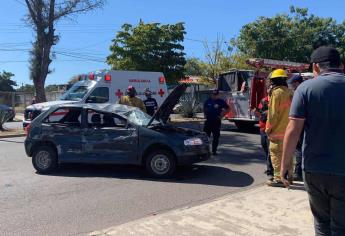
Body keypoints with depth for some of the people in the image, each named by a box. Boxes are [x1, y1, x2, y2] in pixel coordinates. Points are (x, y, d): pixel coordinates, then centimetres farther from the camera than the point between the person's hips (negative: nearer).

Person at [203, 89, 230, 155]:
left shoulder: (221, 102, -3)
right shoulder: (208, 101, 6)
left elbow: (227, 109, 3)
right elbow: (204, 108, 21)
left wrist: (221, 116, -3)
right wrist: (205, 115, 9)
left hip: (216, 122, -2)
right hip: (208, 121, 2)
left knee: (216, 137, 3)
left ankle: (214, 151, 13)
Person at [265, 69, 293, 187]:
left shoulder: (277, 92, -13)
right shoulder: (289, 92, 11)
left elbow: (273, 113, -16)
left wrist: (268, 128, -7)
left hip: (278, 130, -8)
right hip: (288, 130, 8)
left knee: (276, 154, -1)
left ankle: (278, 179, 1)